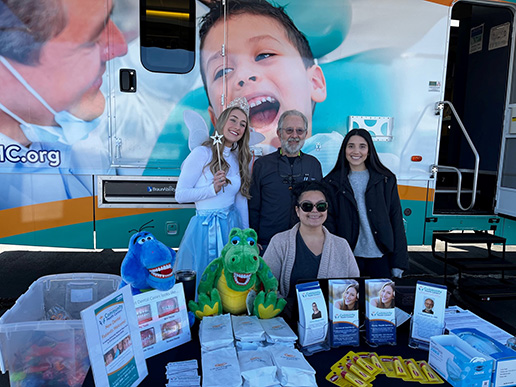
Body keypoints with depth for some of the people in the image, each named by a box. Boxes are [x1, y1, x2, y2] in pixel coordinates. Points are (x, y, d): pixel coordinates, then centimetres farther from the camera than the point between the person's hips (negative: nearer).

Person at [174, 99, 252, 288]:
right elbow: (180, 194, -11)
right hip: (205, 228, -5)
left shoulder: (240, 158, 8)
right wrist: (213, 189, -21)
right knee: (202, 281, 8)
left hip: (231, 225, 5)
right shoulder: (202, 153, -10)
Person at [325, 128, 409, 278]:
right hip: (348, 257, -1)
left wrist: (398, 263, 0)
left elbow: (396, 221, 4)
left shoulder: (386, 180, 5)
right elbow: (329, 223, 2)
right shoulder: (332, 182, 3)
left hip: (381, 256, 1)